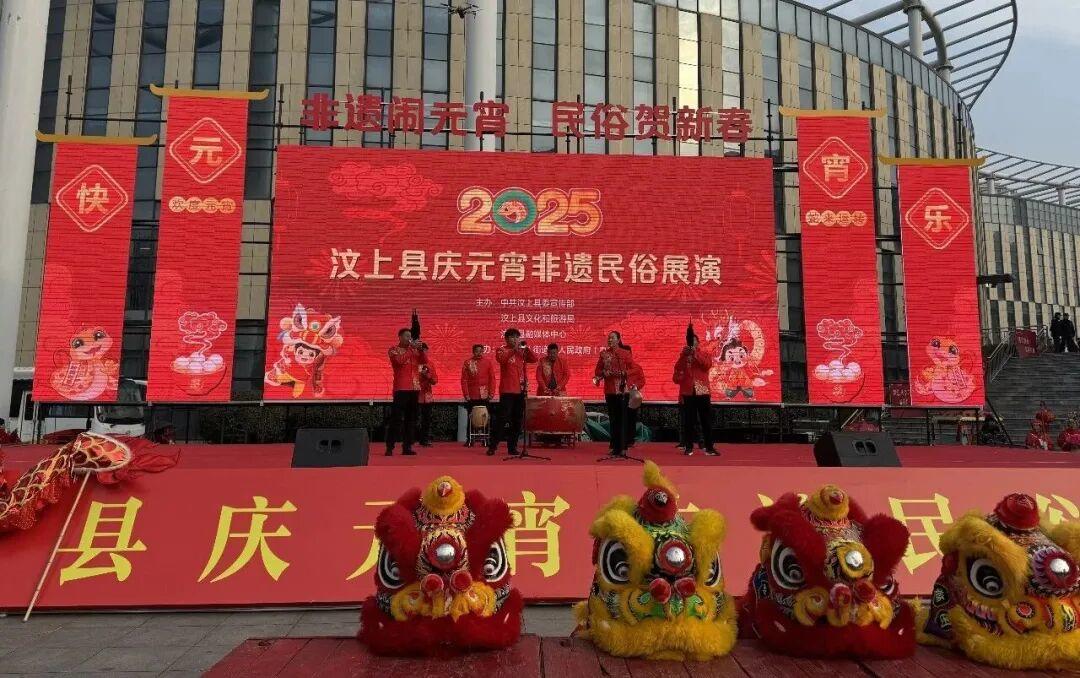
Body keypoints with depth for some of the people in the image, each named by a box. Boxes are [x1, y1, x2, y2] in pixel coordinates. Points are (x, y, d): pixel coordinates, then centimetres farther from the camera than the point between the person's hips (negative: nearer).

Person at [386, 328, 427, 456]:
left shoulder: (414, 350, 17)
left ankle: (407, 446, 10)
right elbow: (400, 360, -17)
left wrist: (420, 349, -7)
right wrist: (412, 348, -14)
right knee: (396, 418, -7)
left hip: (414, 388, 6)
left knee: (411, 419, 6)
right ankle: (390, 447, -5)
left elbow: (424, 361, 7)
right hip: (401, 388, -6)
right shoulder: (393, 350, 2)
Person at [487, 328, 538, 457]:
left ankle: (512, 447, 13)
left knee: (517, 420, 7)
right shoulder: (502, 349, 0)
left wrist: (526, 347, -8)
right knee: (503, 419, -8)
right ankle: (492, 446, -3)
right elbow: (501, 359, -21)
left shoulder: (521, 351, 13)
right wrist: (514, 349, -25)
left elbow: (534, 359, 2)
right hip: (507, 390, -5)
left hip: (520, 390, 5)